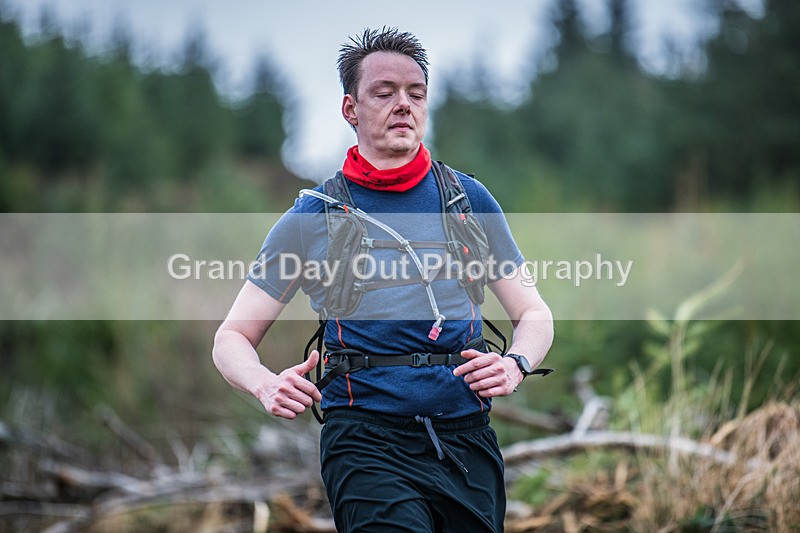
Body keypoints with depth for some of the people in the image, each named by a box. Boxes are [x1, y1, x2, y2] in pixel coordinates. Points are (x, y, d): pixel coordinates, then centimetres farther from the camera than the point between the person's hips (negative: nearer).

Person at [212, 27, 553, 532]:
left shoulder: (469, 199, 11)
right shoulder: (311, 218, 5)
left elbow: (535, 315, 16)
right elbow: (232, 338, 8)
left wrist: (514, 365, -7)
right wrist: (268, 386, -14)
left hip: (467, 438, 4)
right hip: (367, 440, -3)